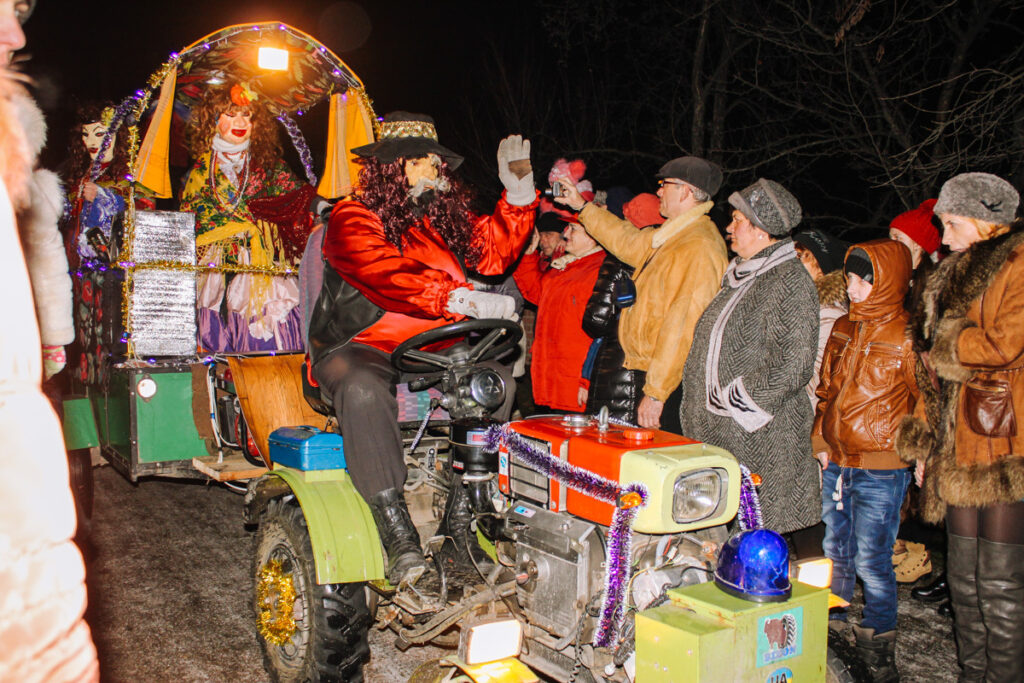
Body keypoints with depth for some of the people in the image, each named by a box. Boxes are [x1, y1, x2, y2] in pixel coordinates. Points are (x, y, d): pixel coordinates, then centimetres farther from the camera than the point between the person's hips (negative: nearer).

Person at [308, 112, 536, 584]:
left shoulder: (442, 219, 17)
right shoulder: (353, 218, -5)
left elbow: (493, 251, 19)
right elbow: (386, 278, -23)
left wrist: (518, 193, 6)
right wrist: (462, 299, -34)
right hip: (358, 349, -5)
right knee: (363, 390, -38)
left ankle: (459, 519, -18)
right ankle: (398, 534, -36)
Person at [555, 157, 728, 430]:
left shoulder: (698, 248, -19)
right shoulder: (674, 238, 14)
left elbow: (681, 328, -24)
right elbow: (629, 242, 34)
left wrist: (656, 392, -25)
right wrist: (583, 207, 38)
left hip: (669, 383, -10)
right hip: (647, 373, 10)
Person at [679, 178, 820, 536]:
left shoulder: (789, 281, -12)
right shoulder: (741, 276, 17)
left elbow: (792, 366, -19)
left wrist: (730, 401, -15)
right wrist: (697, 407, 17)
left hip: (759, 440, -9)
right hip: (717, 433, 9)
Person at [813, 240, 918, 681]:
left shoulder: (906, 337, -10)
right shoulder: (843, 328, 10)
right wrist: (820, 442, 12)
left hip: (880, 471, -6)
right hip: (835, 464, 6)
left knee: (871, 562, 0)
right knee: (836, 554, 16)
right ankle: (829, 632, 31)